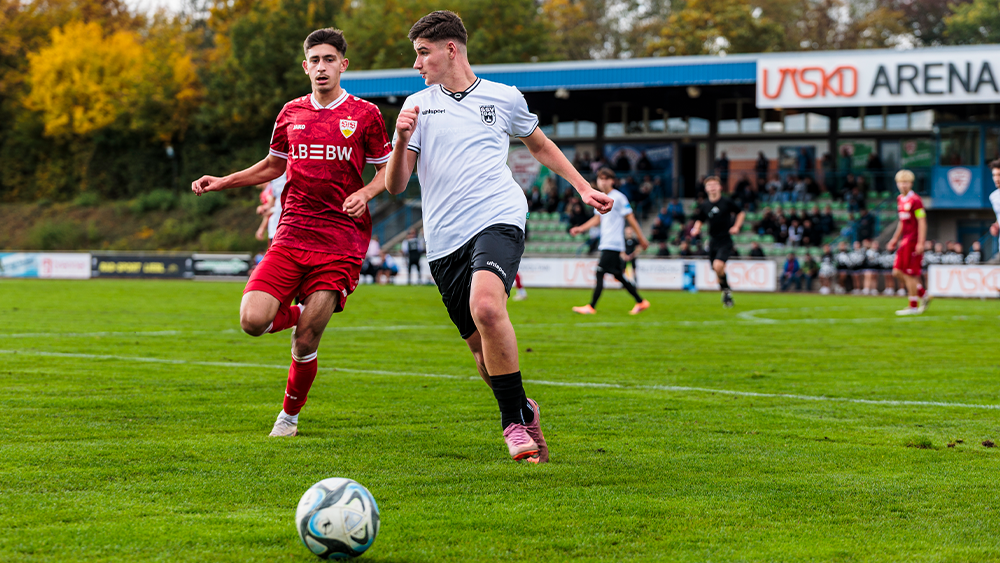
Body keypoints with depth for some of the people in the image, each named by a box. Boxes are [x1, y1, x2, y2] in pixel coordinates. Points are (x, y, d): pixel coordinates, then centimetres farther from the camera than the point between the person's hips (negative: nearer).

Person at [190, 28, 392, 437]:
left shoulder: (364, 115, 3)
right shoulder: (291, 113, 12)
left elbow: (387, 170, 10)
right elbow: (273, 166, 27)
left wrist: (365, 193, -11)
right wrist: (222, 183, 16)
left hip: (340, 241, -3)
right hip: (291, 234, 3)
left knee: (304, 343, -8)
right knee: (253, 321, -15)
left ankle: (290, 414, 17)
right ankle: (298, 315, 19)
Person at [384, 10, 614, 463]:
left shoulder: (504, 98, 11)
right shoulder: (417, 106, 12)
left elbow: (540, 145, 30)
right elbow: (395, 186, 6)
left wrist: (583, 188, 24)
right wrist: (401, 140, -12)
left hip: (497, 221, -3)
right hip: (445, 241, 3)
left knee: (486, 307, -31)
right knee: (482, 349, 2)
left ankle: (513, 418, -18)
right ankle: (523, 410, 31)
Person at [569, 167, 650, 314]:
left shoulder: (618, 197, -9)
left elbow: (630, 218, -7)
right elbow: (597, 219, 25)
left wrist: (641, 239, -5)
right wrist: (581, 228, 15)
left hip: (613, 244, -8)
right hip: (605, 244, 8)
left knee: (600, 273, -11)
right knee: (618, 275, 10)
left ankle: (591, 307, -8)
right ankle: (641, 302, 17)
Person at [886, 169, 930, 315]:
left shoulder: (915, 201, -13)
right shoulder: (900, 199, 14)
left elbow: (922, 223, -15)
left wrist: (920, 243, -20)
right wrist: (895, 239, 24)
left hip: (913, 241, -9)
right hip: (905, 241, 9)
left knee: (910, 274, -4)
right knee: (898, 272, 9)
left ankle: (913, 306, 5)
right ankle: (924, 295, 20)